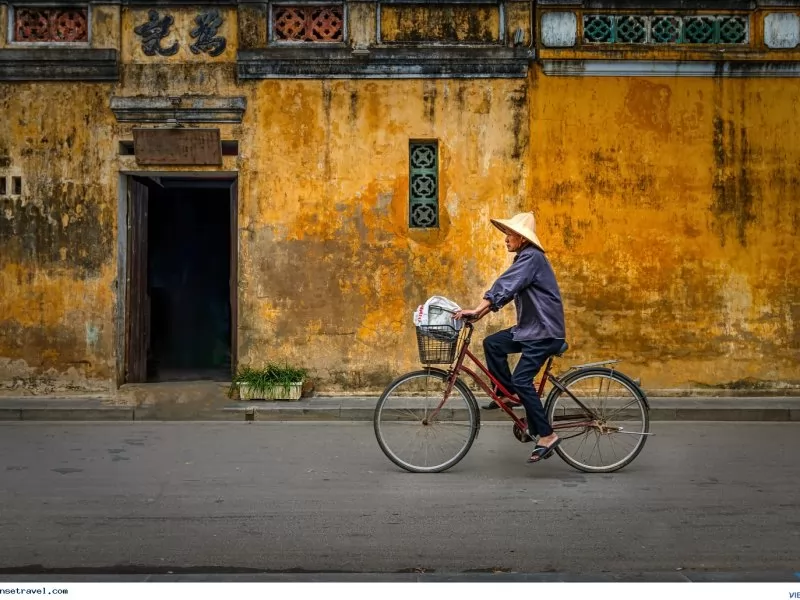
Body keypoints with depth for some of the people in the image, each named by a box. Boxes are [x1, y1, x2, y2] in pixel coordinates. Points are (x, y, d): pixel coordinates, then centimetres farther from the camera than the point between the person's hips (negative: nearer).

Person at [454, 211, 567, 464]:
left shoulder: (531, 257, -17)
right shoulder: (524, 259, 15)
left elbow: (504, 286, -27)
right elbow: (505, 290, 12)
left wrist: (476, 310, -32)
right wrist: (479, 314, 3)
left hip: (545, 331, -10)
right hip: (529, 328, 10)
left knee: (521, 380, -15)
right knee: (492, 343, 1)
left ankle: (546, 435, -8)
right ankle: (509, 394, 11)